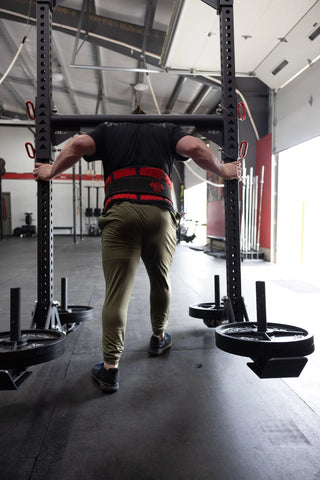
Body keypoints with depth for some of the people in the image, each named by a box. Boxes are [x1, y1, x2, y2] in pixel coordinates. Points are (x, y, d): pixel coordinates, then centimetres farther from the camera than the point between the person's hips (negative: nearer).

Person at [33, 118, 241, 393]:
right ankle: (159, 338, 39)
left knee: (117, 292, 0)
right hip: (160, 212, 1)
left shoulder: (109, 130, 25)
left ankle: (110, 369, 1)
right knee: (161, 281, 22)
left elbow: (78, 144, 8)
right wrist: (223, 171, 20)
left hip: (119, 213, 0)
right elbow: (195, 148, 6)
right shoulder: (167, 130, 25)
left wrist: (51, 172, 21)